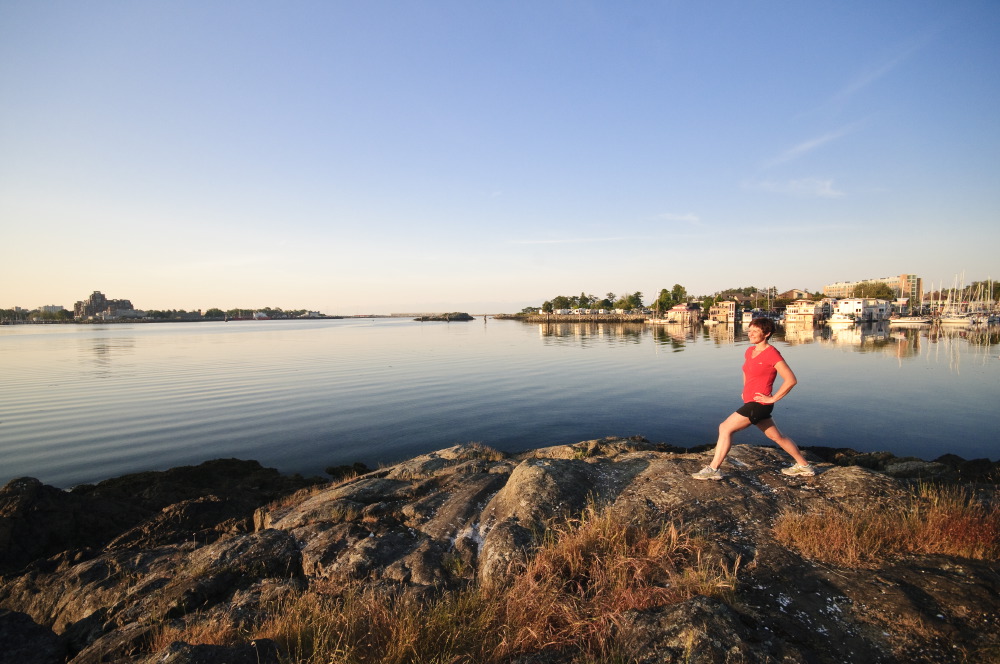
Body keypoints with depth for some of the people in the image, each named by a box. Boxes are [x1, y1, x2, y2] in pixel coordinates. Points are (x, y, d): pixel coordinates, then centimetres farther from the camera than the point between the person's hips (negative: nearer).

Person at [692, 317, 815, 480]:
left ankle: (713, 469, -5)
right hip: (750, 402, 9)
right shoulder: (750, 351, 9)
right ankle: (804, 466, 36)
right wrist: (745, 390, 19)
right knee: (777, 436, 21)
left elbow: (791, 380, -18)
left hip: (759, 403, -9)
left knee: (725, 428, -11)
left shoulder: (772, 354, -15)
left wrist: (773, 398, -16)